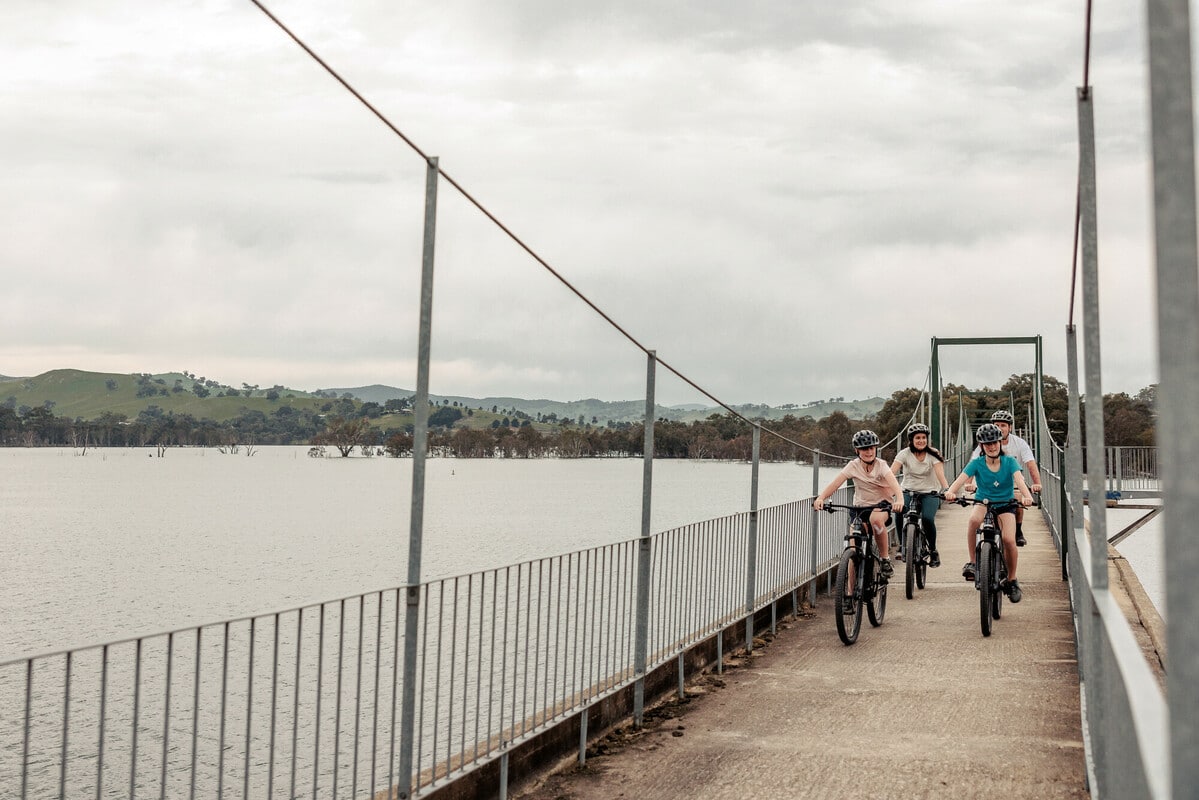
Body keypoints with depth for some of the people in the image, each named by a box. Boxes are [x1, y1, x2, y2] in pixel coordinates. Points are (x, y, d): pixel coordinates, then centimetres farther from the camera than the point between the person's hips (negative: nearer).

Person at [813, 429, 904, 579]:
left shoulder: (881, 465, -11)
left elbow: (893, 481, -30)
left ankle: (886, 559, -20)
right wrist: (821, 498, -41)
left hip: (881, 505, -2)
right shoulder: (853, 466, -8)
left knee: (876, 518, -38)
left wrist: (900, 499, -51)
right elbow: (835, 482, -22)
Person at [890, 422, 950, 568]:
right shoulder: (904, 454, -6)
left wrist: (947, 490, -40)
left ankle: (933, 551, -5)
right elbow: (892, 472, -19)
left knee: (927, 518, -28)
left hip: (929, 493, -1)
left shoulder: (933, 454, -7)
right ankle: (902, 545, -10)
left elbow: (940, 474, -22)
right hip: (908, 491, 1)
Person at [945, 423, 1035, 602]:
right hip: (983, 503, 0)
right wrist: (950, 491, -46)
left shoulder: (1009, 462, -7)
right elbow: (961, 479, -23)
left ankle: (1011, 580, 0)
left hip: (1005, 505, 0)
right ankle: (972, 562, -23)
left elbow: (1019, 479, -24)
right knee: (974, 519, -36)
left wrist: (1026, 496, -46)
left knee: (1009, 540, -23)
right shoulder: (976, 463, -8)